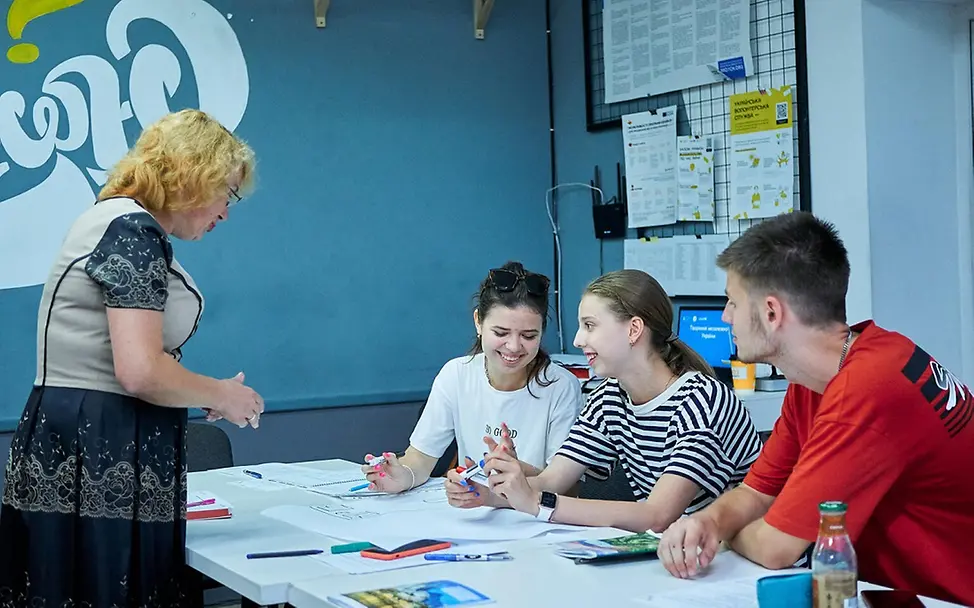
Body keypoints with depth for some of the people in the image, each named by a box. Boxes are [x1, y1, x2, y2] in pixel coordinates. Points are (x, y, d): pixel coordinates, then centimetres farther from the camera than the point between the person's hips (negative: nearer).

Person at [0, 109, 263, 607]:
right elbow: (140, 372, -24)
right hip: (101, 461, -11)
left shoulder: (118, 219, 18)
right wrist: (221, 395, -7)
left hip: (80, 447, 11)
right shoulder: (135, 231, -14)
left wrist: (207, 394, 14)